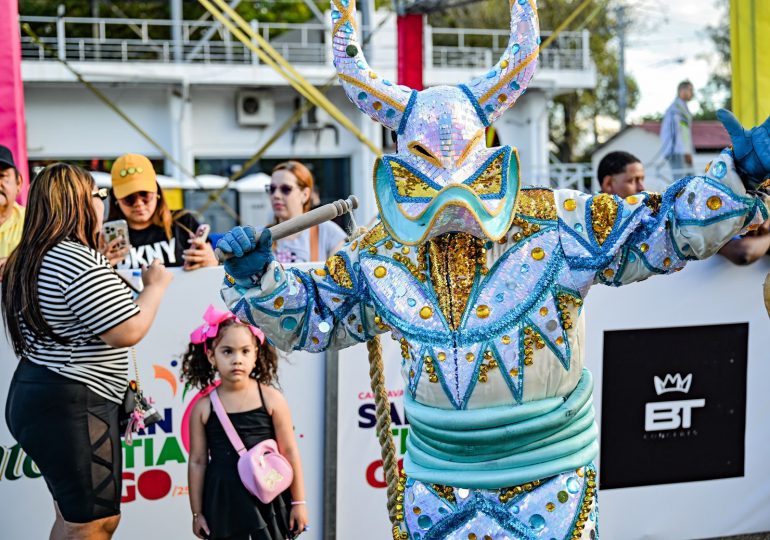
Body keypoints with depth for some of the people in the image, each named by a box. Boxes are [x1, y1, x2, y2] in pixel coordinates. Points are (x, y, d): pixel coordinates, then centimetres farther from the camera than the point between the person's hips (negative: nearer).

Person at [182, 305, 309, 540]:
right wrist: (197, 512, 6)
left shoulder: (271, 399, -5)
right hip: (224, 501, 1)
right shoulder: (203, 408, -3)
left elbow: (289, 452, 0)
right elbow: (197, 461, 3)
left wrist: (299, 502, 2)